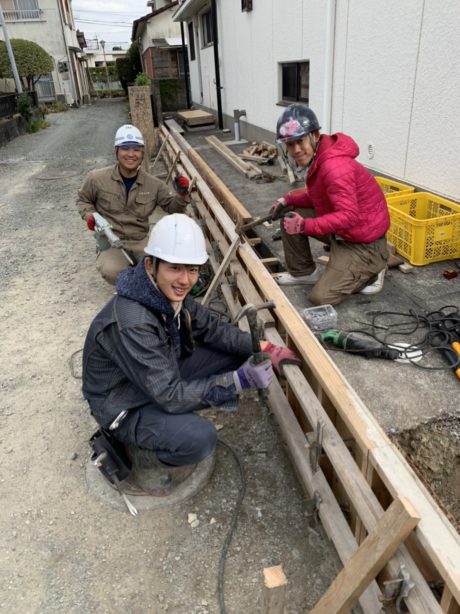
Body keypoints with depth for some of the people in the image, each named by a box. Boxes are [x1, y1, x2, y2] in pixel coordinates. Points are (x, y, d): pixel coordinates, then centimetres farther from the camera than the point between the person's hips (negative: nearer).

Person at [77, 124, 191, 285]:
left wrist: (181, 195, -14)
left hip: (141, 241, 2)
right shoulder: (97, 178, -5)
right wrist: (89, 215, -8)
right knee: (113, 272, -33)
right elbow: (83, 200, 13)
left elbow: (172, 207, 8)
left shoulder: (153, 184, 0)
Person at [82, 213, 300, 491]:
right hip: (126, 408, -8)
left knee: (236, 352, -1)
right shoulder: (131, 324, -37)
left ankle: (179, 417, 9)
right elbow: (170, 395, -31)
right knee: (201, 438, -32)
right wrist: (239, 380, -32)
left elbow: (212, 327, -1)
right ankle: (166, 455, 4)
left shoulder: (168, 293, -12)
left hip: (163, 377, 8)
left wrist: (265, 348, -11)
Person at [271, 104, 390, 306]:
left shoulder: (335, 167, -29)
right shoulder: (314, 158, 2)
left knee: (321, 297, -13)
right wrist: (287, 200, 0)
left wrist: (305, 225, -42)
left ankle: (370, 270, 8)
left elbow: (349, 216, -34)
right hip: (340, 230, 9)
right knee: (289, 215, 2)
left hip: (363, 241, -9)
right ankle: (303, 272, 15)